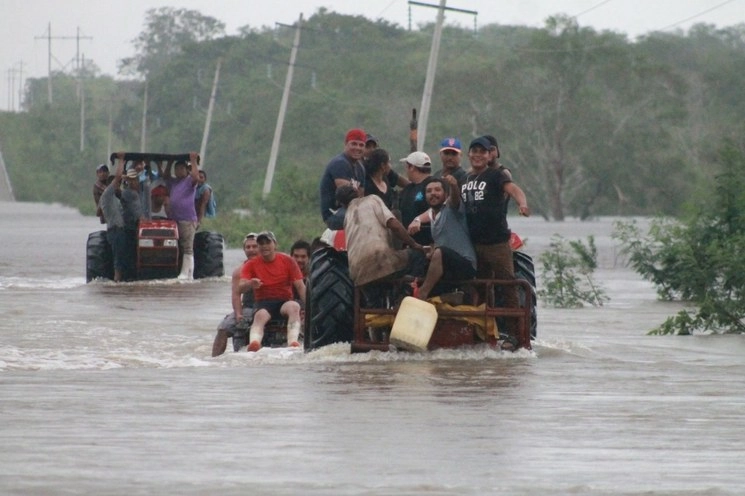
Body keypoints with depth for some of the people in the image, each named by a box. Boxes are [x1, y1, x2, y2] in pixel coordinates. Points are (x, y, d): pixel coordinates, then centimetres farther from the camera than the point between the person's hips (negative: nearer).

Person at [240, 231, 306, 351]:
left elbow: (300, 286, 3)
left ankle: (293, 341, -57)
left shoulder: (287, 261, 6)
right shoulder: (250, 265, 6)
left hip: (284, 302, 1)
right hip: (263, 303, 0)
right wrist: (250, 284, -32)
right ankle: (254, 342, -65)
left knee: (294, 306, -34)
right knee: (260, 315, -35)